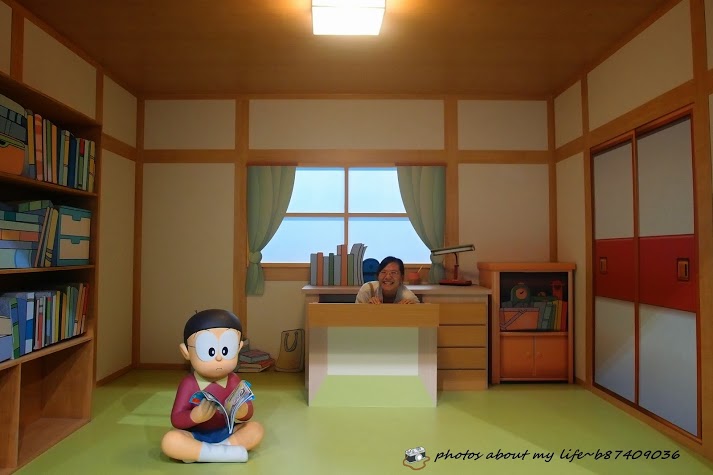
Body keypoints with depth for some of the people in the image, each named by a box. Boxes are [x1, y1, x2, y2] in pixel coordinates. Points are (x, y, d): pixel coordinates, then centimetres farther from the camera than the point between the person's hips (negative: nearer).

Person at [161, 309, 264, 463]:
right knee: (170, 440, -31)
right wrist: (196, 416, -35)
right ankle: (225, 451, -28)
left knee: (256, 429, -17)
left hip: (226, 432, 3)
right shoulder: (189, 384, -13)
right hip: (196, 435, -3)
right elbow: (176, 420, -13)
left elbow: (249, 412, -3)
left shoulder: (233, 381, -5)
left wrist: (242, 411, -29)